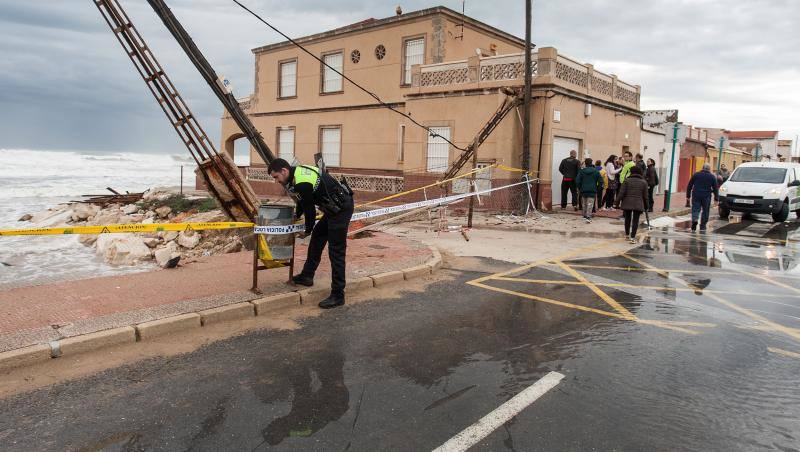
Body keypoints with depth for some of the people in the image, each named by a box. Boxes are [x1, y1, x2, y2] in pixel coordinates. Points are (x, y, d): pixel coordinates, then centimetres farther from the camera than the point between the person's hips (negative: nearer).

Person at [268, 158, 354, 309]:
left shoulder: (302, 182, -23)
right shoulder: (298, 173, 8)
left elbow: (310, 209, -14)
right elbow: (303, 200, 22)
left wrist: (307, 230, 0)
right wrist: (296, 215, 24)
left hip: (341, 208, -11)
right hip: (333, 208, 11)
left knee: (336, 252, -8)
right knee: (317, 238, 20)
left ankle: (337, 296, -3)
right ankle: (307, 276, 33)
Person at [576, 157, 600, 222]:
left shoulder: (582, 171, -1)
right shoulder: (596, 171, -1)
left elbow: (577, 181, -4)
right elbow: (600, 181, -2)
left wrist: (580, 188, 9)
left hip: (584, 190, 2)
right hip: (592, 191, -2)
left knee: (584, 204, 16)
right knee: (590, 204, -5)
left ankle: (585, 215, 25)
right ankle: (588, 217, -16)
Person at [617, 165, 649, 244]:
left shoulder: (627, 180, -1)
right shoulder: (644, 182, 4)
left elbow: (621, 193, -6)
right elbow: (645, 196, 6)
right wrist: (645, 206, 15)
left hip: (627, 203, 0)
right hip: (638, 204, 0)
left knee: (627, 219, 15)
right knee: (635, 220, 1)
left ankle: (627, 234, 29)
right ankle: (632, 237, -6)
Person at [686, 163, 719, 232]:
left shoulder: (696, 175, 7)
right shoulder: (712, 177, 6)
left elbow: (689, 186, 7)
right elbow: (715, 189, 5)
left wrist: (688, 196, 12)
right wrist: (716, 198, 9)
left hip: (696, 196, 0)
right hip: (706, 197, 0)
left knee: (695, 209, 1)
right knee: (705, 211, 8)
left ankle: (694, 219, -28)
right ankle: (702, 227, 10)